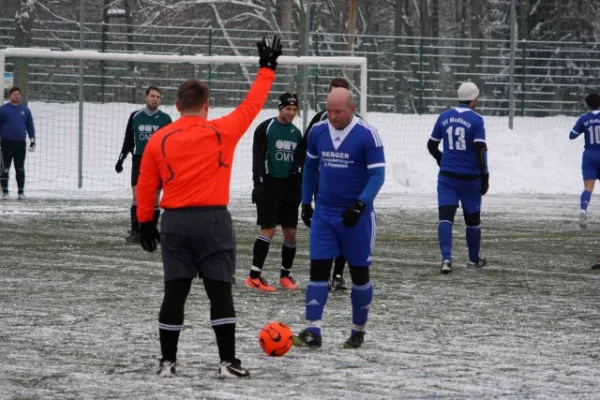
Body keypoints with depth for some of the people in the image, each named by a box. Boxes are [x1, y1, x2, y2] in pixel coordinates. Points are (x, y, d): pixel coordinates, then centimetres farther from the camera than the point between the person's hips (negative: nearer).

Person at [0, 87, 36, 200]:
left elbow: (30, 126, 14)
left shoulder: (25, 110, 8)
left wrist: (32, 139, 9)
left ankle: (21, 192, 9)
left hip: (21, 143, 2)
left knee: (20, 168, 5)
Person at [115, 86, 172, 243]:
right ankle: (135, 232, -5)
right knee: (137, 198, -8)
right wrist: (121, 159, 9)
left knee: (154, 200, 2)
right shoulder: (135, 116, 5)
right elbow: (128, 140, 13)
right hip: (139, 160, 1)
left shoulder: (165, 119, 1)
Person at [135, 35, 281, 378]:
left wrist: (146, 222, 18)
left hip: (175, 222, 2)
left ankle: (168, 361, 6)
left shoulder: (159, 140, 2)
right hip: (213, 220, -2)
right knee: (220, 291, 1)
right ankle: (228, 362, -2)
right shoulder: (222, 132, -4)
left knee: (175, 292, 6)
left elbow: (145, 186, 7)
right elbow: (251, 106, 7)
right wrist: (267, 69, 19)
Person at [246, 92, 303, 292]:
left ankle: (285, 275, 19)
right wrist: (258, 182, -19)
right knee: (268, 229, -13)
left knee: (290, 232, 5)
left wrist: (301, 187, 17)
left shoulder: (296, 133, 13)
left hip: (290, 186, 6)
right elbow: (257, 157, -10)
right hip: (270, 184, -6)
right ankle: (254, 277, -12)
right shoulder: (265, 128, -6)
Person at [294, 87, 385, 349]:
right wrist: (306, 202, 16)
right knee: (318, 269, -5)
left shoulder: (367, 135, -13)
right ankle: (312, 331, -8)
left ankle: (358, 331, 21)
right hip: (323, 213, 4)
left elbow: (377, 174, -13)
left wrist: (360, 204, -26)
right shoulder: (318, 132, 2)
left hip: (356, 216, -4)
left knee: (359, 272, 8)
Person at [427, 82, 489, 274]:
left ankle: (446, 258, -22)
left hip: (447, 177, 2)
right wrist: (485, 177, -7)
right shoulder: (476, 120, -9)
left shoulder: (444, 117, 4)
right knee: (472, 218, 14)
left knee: (445, 217, -5)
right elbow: (480, 150, -15)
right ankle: (474, 259, 27)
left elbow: (432, 146, 14)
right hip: (470, 177, -2)